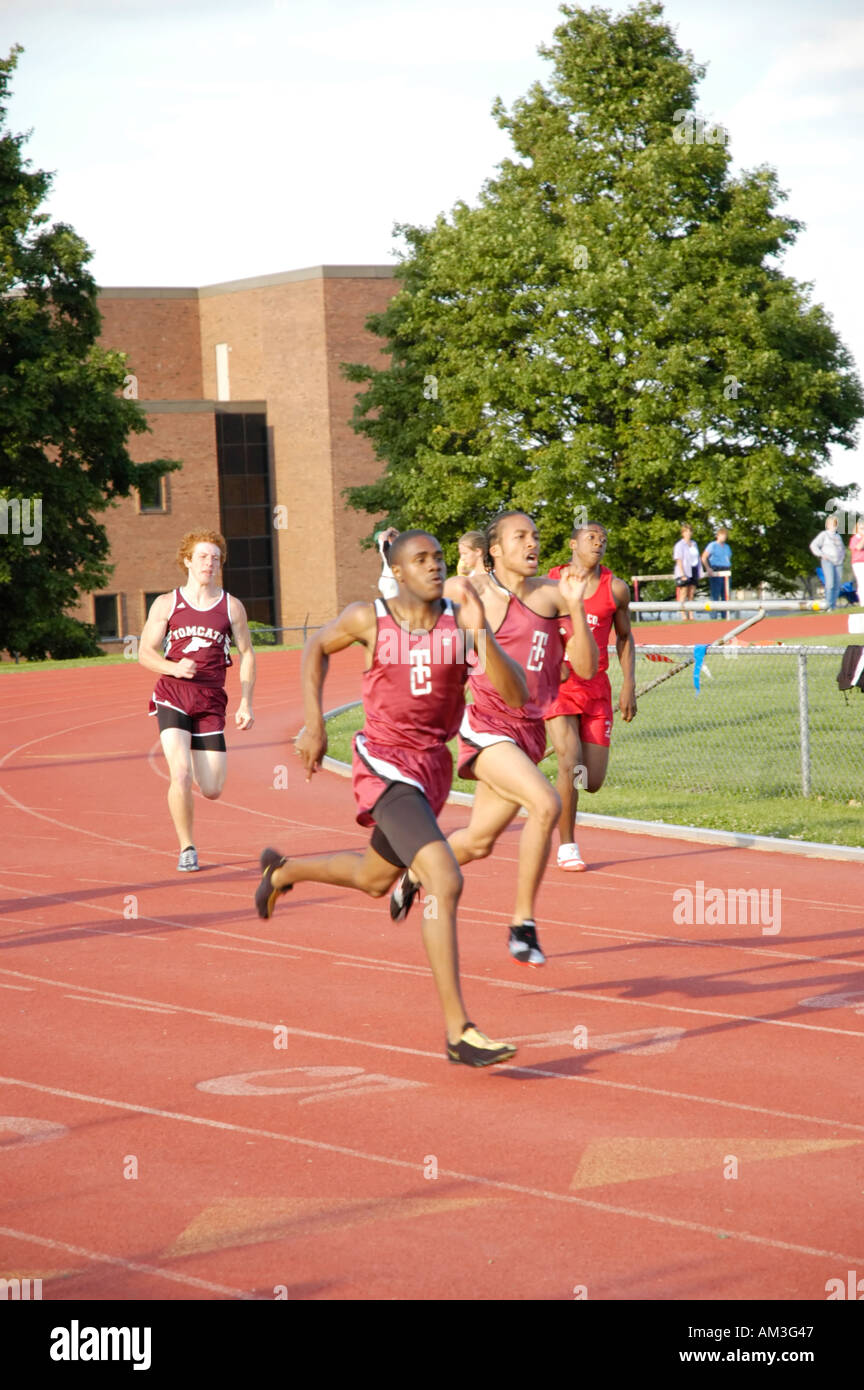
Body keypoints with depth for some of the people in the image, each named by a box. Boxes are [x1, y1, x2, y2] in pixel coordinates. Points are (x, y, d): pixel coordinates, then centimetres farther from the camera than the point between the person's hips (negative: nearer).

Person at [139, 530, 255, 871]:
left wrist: (246, 704, 3)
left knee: (212, 790, -1)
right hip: (172, 696, -1)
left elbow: (247, 655, 12)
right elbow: (145, 653, 5)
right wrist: (175, 668, -16)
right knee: (181, 774, -19)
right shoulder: (166, 604, 4)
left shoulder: (231, 607, 7)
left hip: (210, 701, 1)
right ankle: (187, 849, -2)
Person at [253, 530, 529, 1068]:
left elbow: (517, 696, -15)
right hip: (386, 764, -5)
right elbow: (318, 648, 12)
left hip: (434, 764, 5)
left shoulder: (461, 620, -7)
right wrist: (314, 724, 5)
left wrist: (480, 632, -28)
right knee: (446, 883, -23)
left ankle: (283, 871, 59)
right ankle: (459, 1032, -22)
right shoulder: (369, 619, -10)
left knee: (375, 880, 27)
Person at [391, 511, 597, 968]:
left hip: (529, 731, 6)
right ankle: (523, 925, -17)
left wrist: (576, 607, -14)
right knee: (546, 803, -27)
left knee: (478, 842, 14)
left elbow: (586, 668, -3)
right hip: (487, 726, -6)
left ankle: (414, 875, 45)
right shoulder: (470, 591, -7)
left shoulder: (550, 594, 3)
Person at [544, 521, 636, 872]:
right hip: (557, 685, -3)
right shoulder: (550, 583, -1)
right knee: (571, 764, -18)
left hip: (596, 688, 3)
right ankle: (567, 847, -6)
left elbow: (624, 637, 14)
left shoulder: (616, 589, 3)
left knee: (593, 781, 0)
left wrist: (629, 685, 5)